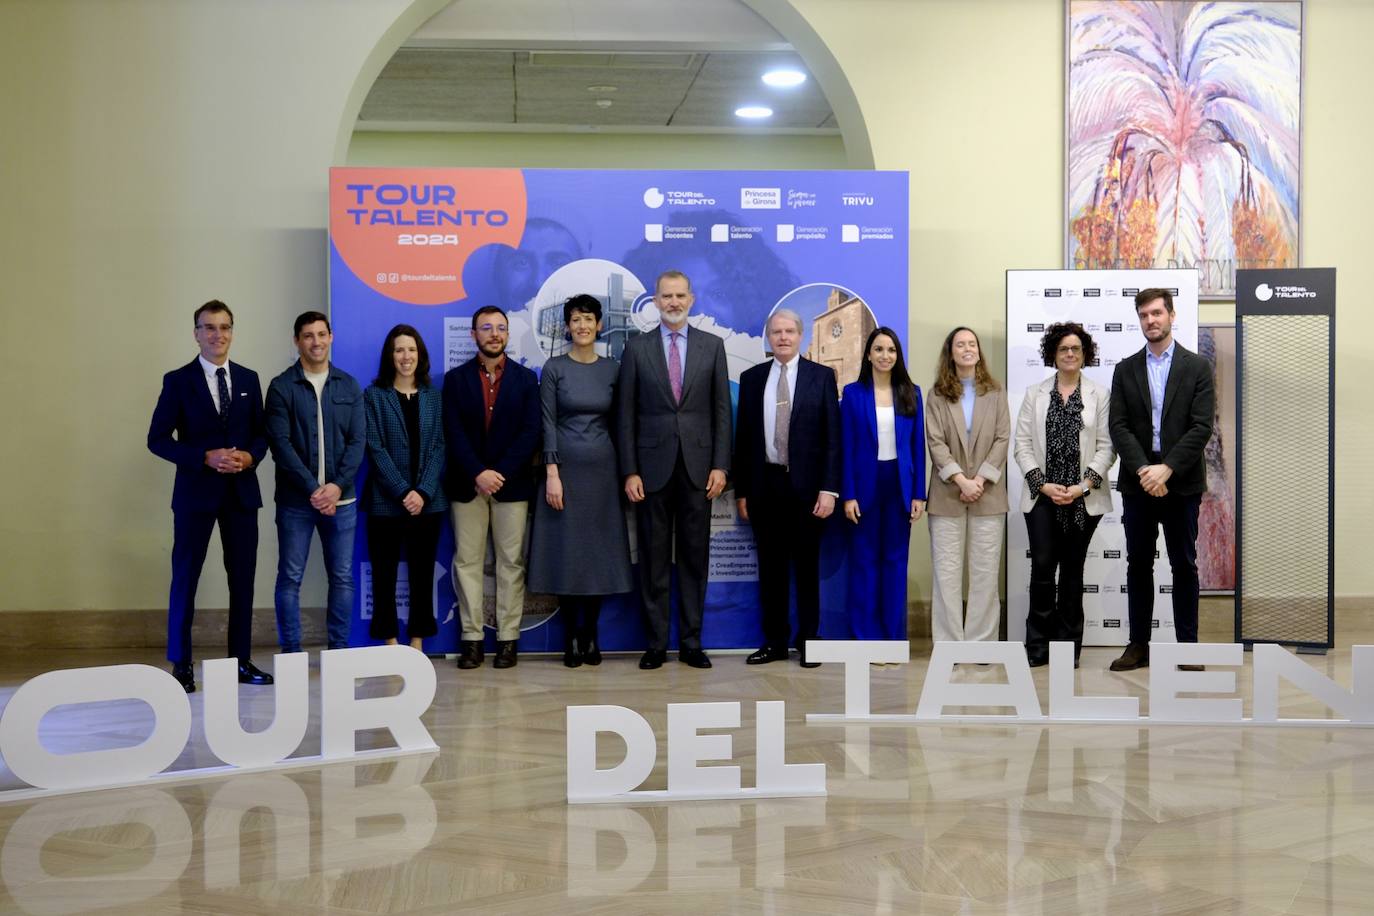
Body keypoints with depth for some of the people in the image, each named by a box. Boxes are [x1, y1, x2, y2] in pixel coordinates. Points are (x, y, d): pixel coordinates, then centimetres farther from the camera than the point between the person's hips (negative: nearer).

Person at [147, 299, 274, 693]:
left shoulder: (248, 379, 10)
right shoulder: (178, 381, -2)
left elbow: (262, 433, 13)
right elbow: (158, 439, -5)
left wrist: (250, 456, -9)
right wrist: (206, 457, -16)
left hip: (242, 491, 4)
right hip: (196, 492, -4)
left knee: (242, 578, 7)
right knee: (185, 577, 0)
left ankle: (241, 660, 16)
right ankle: (180, 665, 9)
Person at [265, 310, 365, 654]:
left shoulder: (348, 386, 8)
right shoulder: (281, 387, 0)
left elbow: (358, 441, 3)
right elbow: (280, 443, -7)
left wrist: (337, 486, -10)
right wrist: (312, 489, -14)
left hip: (341, 498, 2)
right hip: (295, 499, -2)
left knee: (342, 577, 4)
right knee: (290, 578, 1)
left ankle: (340, 652, 13)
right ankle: (291, 654, 8)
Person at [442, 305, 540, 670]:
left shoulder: (526, 379, 6)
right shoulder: (456, 378, 7)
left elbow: (530, 433, -2)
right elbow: (453, 433, -2)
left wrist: (501, 473, -12)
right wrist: (478, 473, -14)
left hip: (512, 484, 0)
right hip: (467, 485, 1)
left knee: (511, 562, 1)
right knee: (466, 562, 1)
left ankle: (508, 639, 6)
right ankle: (472, 639, 6)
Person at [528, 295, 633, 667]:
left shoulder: (613, 369, 6)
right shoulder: (554, 368, -2)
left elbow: (617, 422, 9)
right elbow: (547, 423, -5)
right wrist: (551, 474, -13)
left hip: (602, 468, 2)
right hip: (566, 465, -2)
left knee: (600, 549, 4)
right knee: (566, 549, 0)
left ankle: (591, 634, 13)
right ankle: (571, 635, 9)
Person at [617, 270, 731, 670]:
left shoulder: (712, 345, 6)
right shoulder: (637, 348, 4)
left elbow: (721, 409, 5)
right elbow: (627, 414, 2)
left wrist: (720, 465, -3)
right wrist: (629, 471, -4)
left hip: (697, 466, 1)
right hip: (653, 467, -1)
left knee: (694, 557, 5)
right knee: (654, 558, 3)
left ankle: (691, 642, 13)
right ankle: (657, 643, 11)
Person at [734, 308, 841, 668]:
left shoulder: (821, 376, 1)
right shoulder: (752, 378, 8)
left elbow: (832, 437, -3)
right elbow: (743, 437, 9)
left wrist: (829, 488, -10)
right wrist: (741, 490, 5)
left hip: (806, 486, -2)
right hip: (764, 485, 2)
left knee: (806, 566, 5)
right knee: (770, 567, 7)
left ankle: (807, 641, 14)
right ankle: (774, 641, 16)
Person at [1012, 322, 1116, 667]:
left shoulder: (1099, 395, 5)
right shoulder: (1034, 394, 8)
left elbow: (1106, 447, 0)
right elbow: (1023, 444, 3)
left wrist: (1082, 486, -11)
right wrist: (1043, 485, -8)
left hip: (1084, 498, 0)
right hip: (1042, 496, 0)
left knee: (1072, 570, 6)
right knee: (1042, 567, -7)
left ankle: (1068, 645, 13)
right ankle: (1038, 645, 3)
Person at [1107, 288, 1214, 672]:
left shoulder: (1197, 367, 1)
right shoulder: (1125, 370, 8)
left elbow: (1202, 427, -7)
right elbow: (1119, 426, 0)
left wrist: (1166, 469, -16)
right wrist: (1144, 470, -14)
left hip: (1181, 482, -2)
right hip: (1137, 482, 2)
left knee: (1184, 565, 4)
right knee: (1138, 565, 7)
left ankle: (1187, 646, 10)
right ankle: (1138, 644, 14)